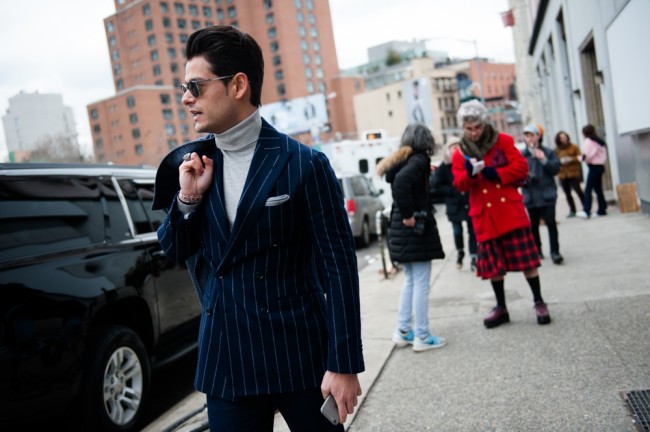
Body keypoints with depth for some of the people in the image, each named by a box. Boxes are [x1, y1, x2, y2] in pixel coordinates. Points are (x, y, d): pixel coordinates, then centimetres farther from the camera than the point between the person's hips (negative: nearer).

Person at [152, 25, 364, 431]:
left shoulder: (305, 164, -10)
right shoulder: (191, 163, 4)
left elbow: (339, 266, -10)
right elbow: (175, 252, 11)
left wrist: (344, 364, -13)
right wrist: (187, 198, -9)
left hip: (301, 354, -3)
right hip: (226, 357, 4)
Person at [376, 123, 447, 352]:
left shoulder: (401, 160, 12)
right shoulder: (419, 159, -12)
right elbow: (402, 181, -29)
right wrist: (409, 214, -23)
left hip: (401, 228, 8)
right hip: (416, 226, -8)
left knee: (410, 281, 17)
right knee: (421, 283, -1)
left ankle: (403, 331, 20)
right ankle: (422, 337, 6)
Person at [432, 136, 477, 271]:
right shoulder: (444, 167, -3)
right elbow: (437, 185, -3)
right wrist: (455, 191, -12)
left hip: (471, 203, 0)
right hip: (454, 205, 0)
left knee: (472, 231, 2)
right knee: (457, 231, 4)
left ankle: (473, 259, 10)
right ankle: (460, 253, 31)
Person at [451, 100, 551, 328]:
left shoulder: (503, 141, 2)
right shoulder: (459, 153, 4)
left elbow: (521, 167, -4)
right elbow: (460, 185, -4)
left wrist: (496, 174, -17)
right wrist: (469, 173, -25)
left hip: (510, 209, -2)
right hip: (484, 215, 2)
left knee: (526, 258, 0)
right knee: (493, 263, 8)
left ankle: (539, 302, 13)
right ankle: (501, 307, 20)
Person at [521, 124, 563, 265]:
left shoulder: (548, 152, 3)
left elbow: (556, 169, -3)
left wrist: (544, 160, -15)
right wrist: (523, 179, -16)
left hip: (547, 195, -1)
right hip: (530, 196, 1)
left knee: (551, 223, -7)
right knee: (534, 225, 9)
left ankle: (555, 252, -2)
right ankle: (537, 250, 26)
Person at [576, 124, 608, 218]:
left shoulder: (589, 141, -9)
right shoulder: (599, 141, 17)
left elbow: (587, 155, -17)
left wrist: (582, 158, 3)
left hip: (594, 167, -9)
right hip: (600, 166, 10)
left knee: (588, 189, -13)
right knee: (598, 189, 14)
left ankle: (586, 211, -20)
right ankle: (602, 210, 15)